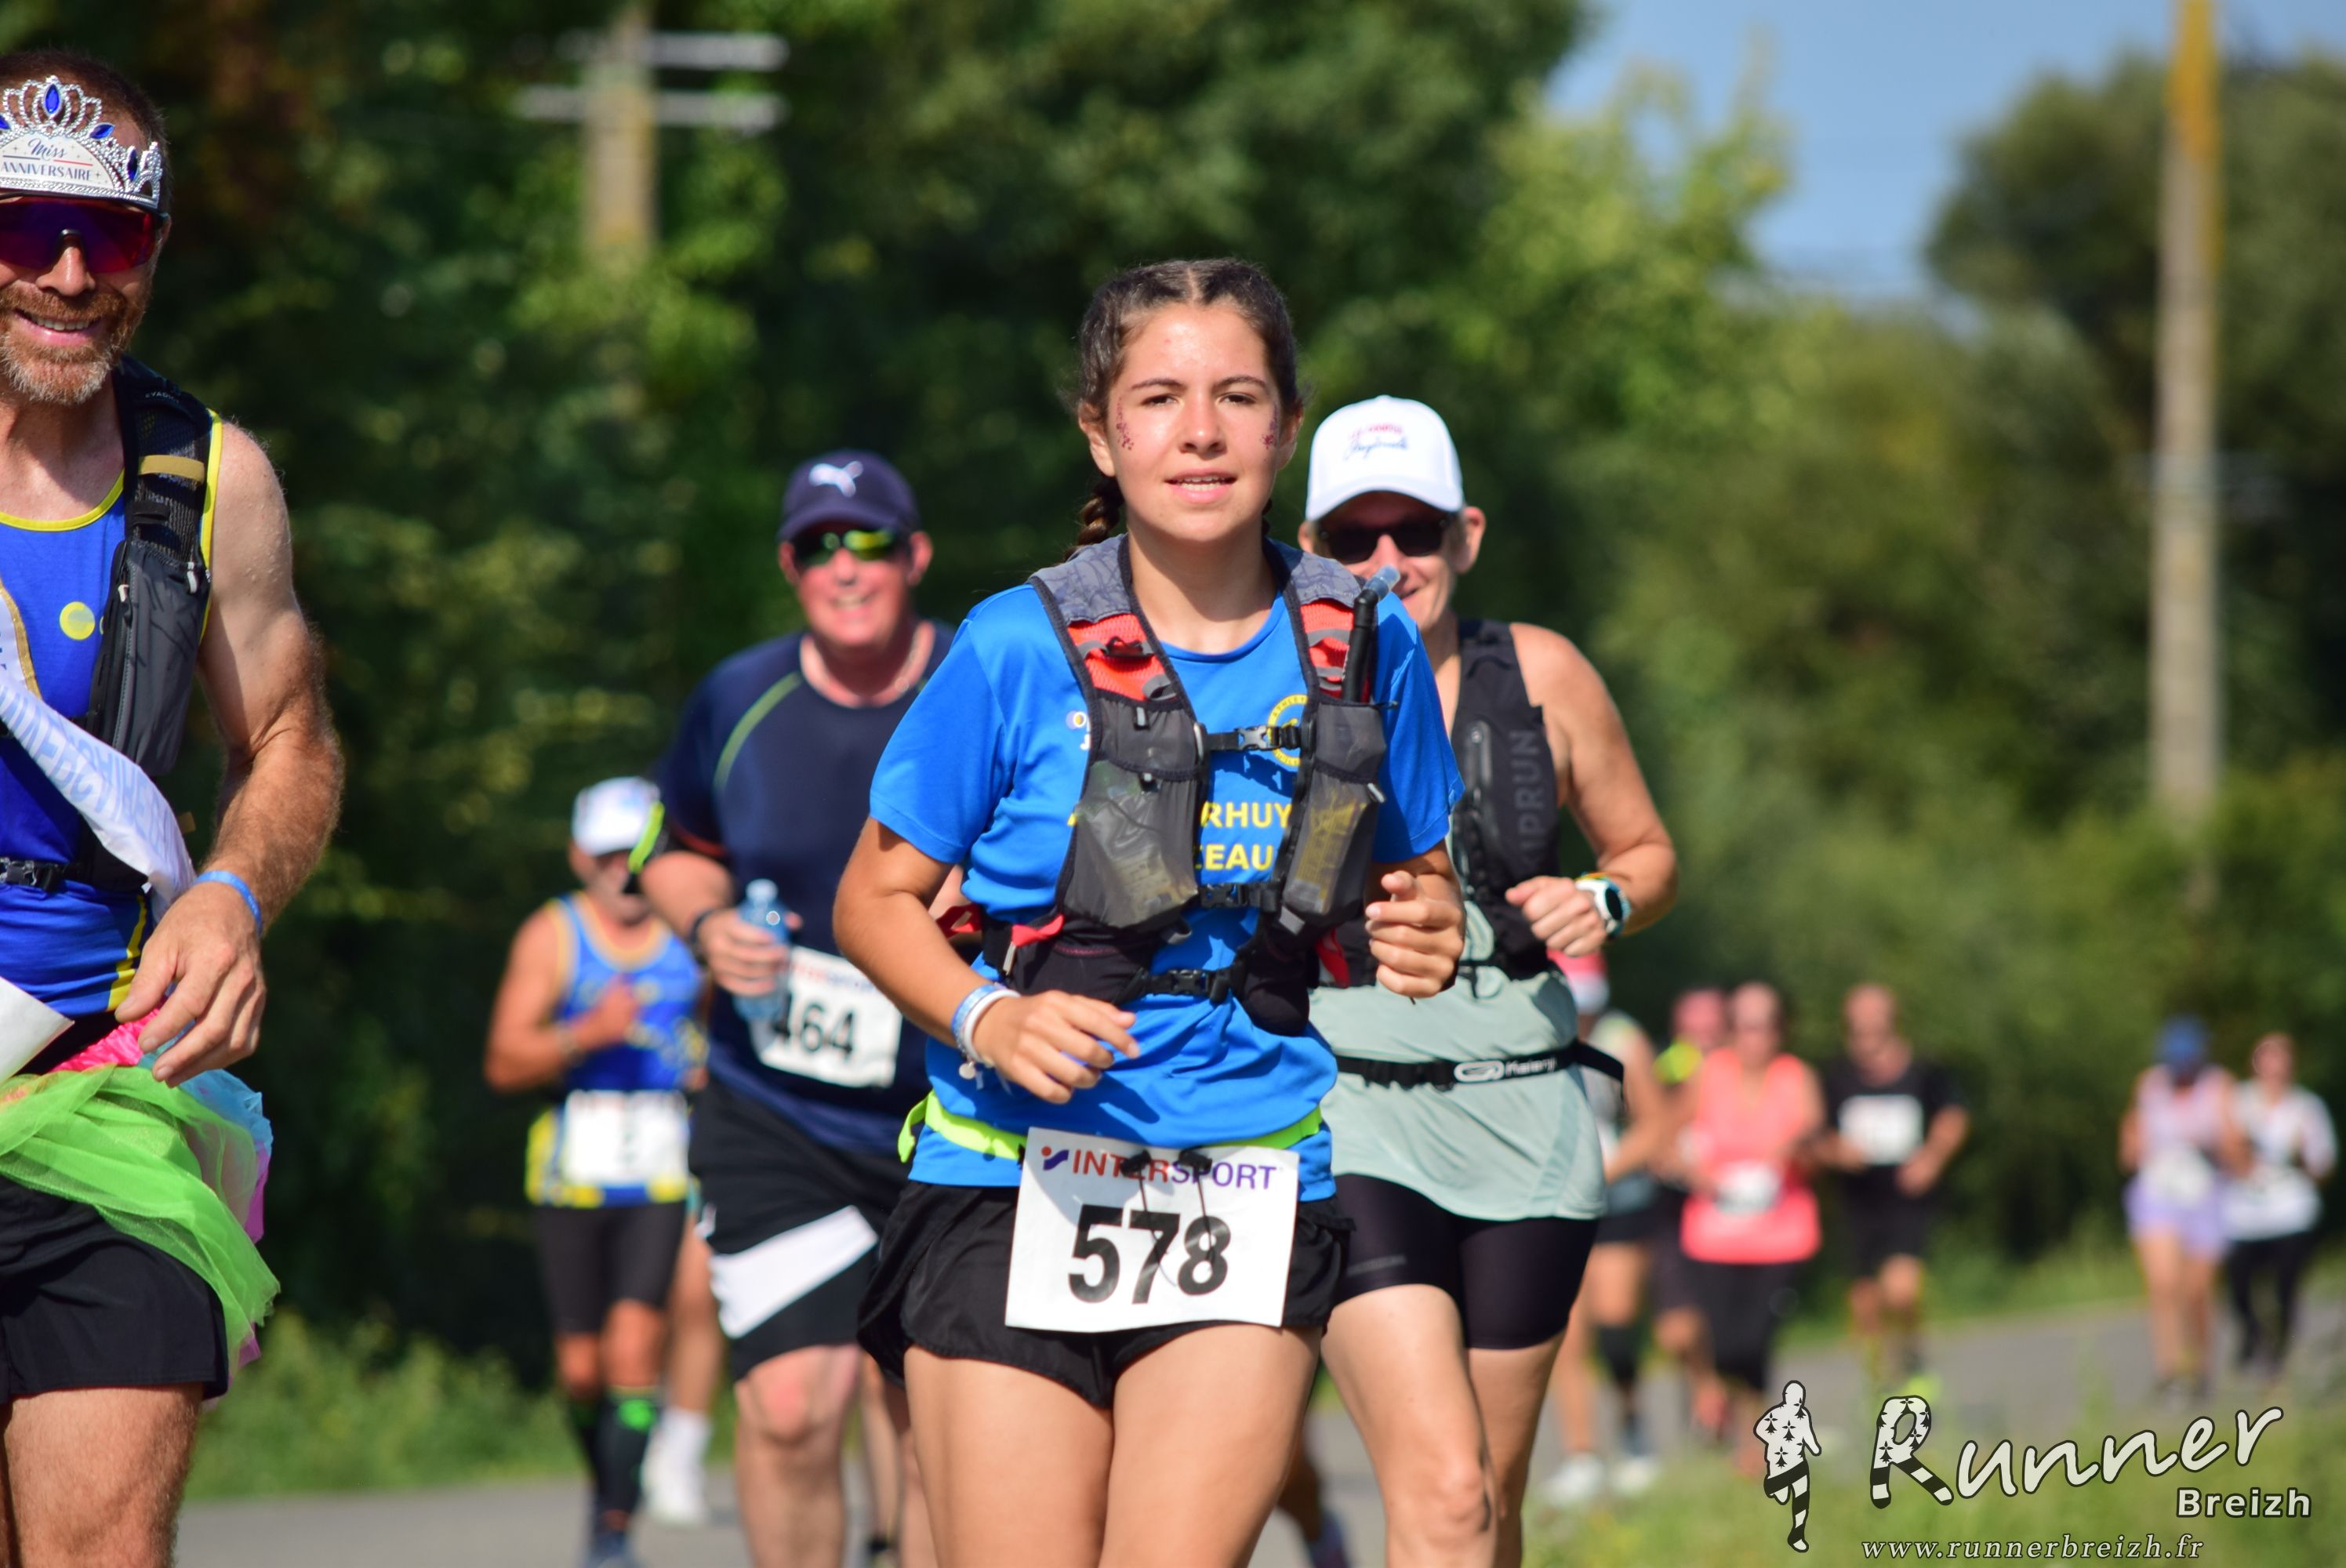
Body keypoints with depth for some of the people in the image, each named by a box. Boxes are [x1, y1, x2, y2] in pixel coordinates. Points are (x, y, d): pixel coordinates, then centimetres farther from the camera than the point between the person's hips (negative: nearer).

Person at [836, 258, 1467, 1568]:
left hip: (1254, 1203, 1)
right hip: (1016, 1189, -1)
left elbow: (1419, 879, 21)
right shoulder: (1018, 650, -3)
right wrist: (986, 1020, -15)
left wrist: (1427, 939, -3)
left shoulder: (1365, 649, 5)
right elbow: (878, 897, 5)